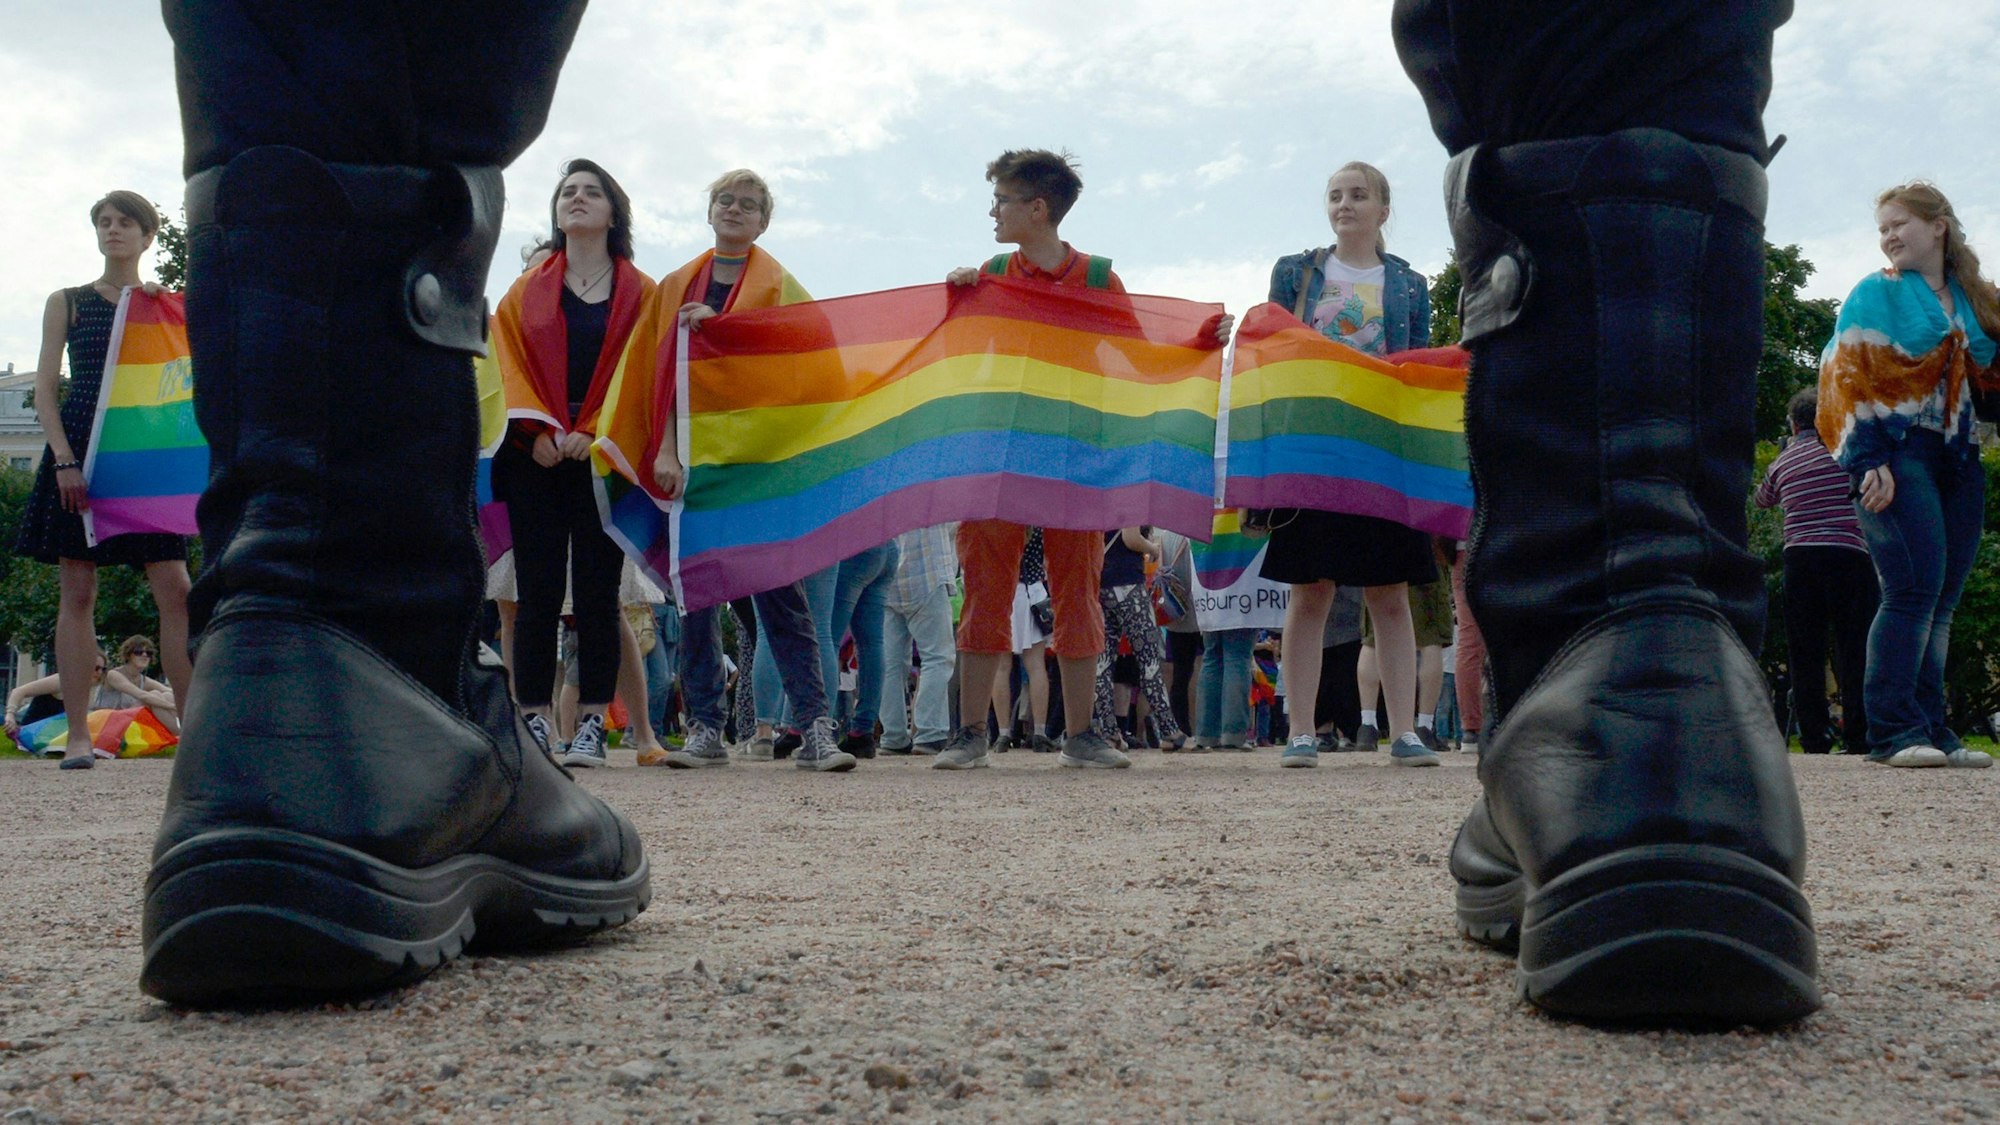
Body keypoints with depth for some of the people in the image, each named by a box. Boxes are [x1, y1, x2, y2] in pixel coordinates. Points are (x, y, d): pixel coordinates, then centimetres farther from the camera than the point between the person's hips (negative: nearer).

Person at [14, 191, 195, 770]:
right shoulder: (67, 303, 11)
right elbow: (45, 387, 4)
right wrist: (64, 460, -8)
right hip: (80, 448, 0)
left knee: (175, 590, -8)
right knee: (77, 592, -2)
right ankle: (78, 736, 1)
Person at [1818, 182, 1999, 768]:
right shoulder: (1875, 295, 3)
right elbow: (1846, 379, -5)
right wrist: (1869, 461, -14)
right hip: (1899, 457, -5)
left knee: (1941, 602, 5)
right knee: (1915, 589, -15)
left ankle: (1930, 729, 8)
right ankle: (1893, 731, -13)